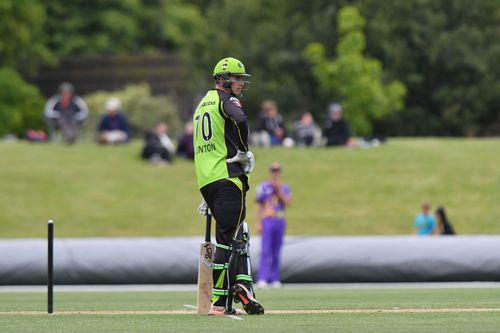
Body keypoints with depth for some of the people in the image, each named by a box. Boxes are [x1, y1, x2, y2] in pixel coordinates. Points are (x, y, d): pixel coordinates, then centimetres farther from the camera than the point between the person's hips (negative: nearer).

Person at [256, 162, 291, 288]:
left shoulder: (285, 188, 11)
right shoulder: (263, 187, 2)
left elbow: (287, 202, -4)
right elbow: (259, 206, 0)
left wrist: (279, 190, -13)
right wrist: (259, 223, -8)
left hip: (280, 221, 4)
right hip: (267, 220, -4)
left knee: (276, 251, 7)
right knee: (265, 251, -12)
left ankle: (274, 279, 12)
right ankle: (262, 279, -17)